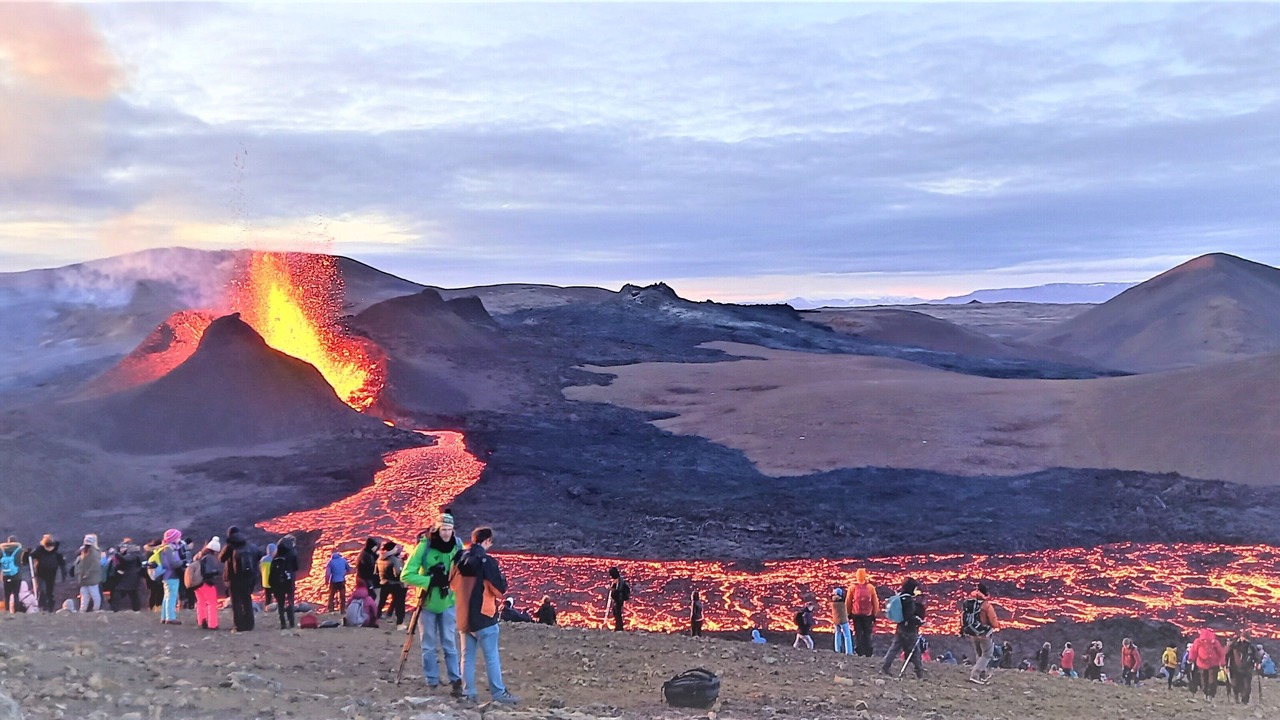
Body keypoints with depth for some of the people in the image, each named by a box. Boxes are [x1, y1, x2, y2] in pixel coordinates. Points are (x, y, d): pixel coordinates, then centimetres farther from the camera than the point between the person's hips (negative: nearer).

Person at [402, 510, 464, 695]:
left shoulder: (458, 546, -7)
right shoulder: (424, 547, -15)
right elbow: (406, 575, -16)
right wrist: (430, 581, -25)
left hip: (448, 603, 1)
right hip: (427, 603, -1)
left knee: (449, 643, 3)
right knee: (429, 646, 7)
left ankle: (456, 681, 7)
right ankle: (432, 683, 15)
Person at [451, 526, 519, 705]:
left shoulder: (460, 560, 4)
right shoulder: (487, 561, -16)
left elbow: (454, 584, 19)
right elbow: (500, 589, -13)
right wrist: (501, 578, 3)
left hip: (464, 617, 6)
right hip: (483, 617, -6)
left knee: (467, 656, 11)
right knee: (492, 657, 1)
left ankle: (468, 693, 11)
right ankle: (499, 693, 5)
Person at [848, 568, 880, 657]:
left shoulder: (852, 587, -5)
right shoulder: (870, 587, -5)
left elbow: (848, 602, -1)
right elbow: (875, 602, -1)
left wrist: (849, 614, 9)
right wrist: (875, 614, 8)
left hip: (856, 614, 0)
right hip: (868, 615, 0)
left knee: (857, 634, 8)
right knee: (867, 635, 10)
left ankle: (859, 652, 5)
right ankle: (868, 653, 9)